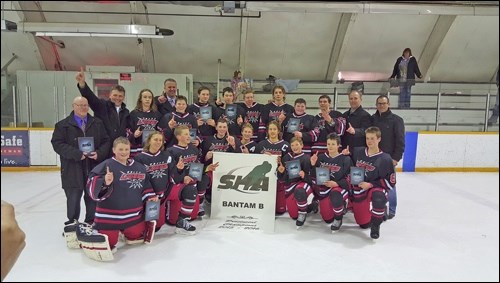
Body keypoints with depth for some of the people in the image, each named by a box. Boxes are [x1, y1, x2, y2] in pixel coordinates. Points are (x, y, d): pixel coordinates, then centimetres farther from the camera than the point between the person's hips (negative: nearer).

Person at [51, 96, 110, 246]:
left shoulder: (98, 123, 10)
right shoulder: (63, 125, 3)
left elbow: (106, 141, 7)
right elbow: (58, 144, -6)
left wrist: (99, 153, -12)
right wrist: (77, 154, -17)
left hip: (94, 167, 3)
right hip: (72, 169, -2)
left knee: (93, 196, 9)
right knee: (73, 197, 0)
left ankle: (91, 223, 25)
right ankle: (72, 225, 15)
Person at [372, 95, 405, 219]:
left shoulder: (396, 120, -4)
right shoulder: (372, 119, 7)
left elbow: (400, 140, -7)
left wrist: (396, 157, -12)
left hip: (389, 158, -4)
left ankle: (391, 210, 13)